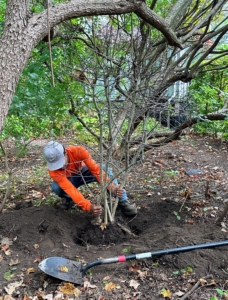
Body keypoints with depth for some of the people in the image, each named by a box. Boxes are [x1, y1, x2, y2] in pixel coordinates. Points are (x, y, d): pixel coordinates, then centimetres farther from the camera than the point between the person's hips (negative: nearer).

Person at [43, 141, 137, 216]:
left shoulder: (78, 151, -35)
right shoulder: (53, 170, -34)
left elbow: (95, 169, -37)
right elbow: (70, 189, -42)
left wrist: (111, 186, -50)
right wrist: (88, 207, -54)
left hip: (84, 172, 0)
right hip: (69, 180, 0)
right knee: (55, 187, -35)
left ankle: (122, 201, -20)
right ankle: (68, 198, 0)